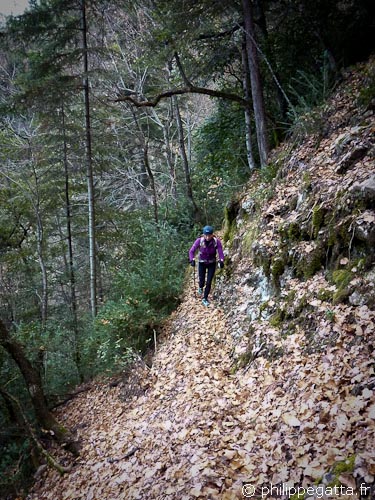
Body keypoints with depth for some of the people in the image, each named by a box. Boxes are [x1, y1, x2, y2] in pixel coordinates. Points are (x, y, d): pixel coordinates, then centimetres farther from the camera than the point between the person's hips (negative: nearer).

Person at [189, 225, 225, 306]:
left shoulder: (217, 241, -23)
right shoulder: (199, 240, -23)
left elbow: (220, 252, -27)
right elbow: (192, 251, -21)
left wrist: (221, 261, -44)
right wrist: (192, 260, -37)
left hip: (212, 264, 0)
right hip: (202, 263, 0)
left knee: (209, 282, 0)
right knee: (202, 281, 7)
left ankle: (205, 299, 20)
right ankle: (201, 287, 46)